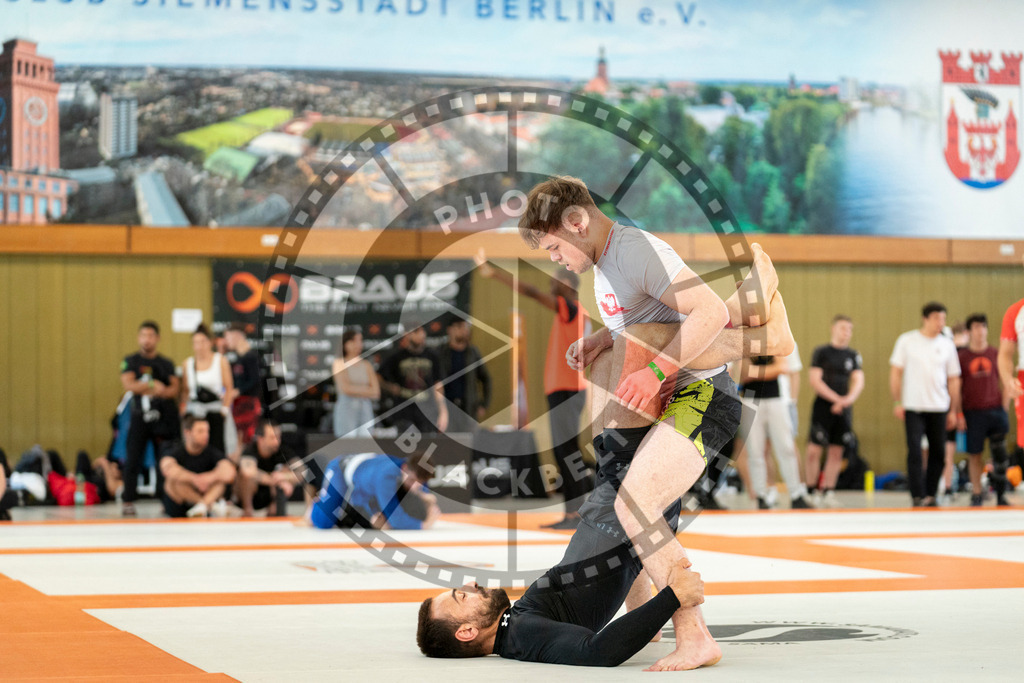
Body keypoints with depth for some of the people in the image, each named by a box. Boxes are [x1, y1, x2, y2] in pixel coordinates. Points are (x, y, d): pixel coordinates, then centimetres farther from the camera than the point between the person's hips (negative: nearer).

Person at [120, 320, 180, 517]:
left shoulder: (166, 364, 12)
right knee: (132, 460, -7)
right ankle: (127, 501, -5)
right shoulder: (130, 361, 8)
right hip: (140, 417, -1)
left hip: (163, 418, 1)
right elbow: (128, 384, -7)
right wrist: (153, 385, -14)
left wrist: (159, 391, -16)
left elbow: (174, 389, 2)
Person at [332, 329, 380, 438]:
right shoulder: (339, 363, 0)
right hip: (346, 409, -4)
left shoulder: (367, 365, 11)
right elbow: (345, 388, -11)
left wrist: (354, 390, -5)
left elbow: (376, 392, 3)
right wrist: (366, 389, -2)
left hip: (366, 410, 4)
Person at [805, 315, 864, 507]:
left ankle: (828, 492, 10)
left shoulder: (853, 356, 11)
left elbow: (859, 381, 4)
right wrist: (836, 399, -12)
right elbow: (815, 380, -7)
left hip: (844, 409, 4)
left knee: (836, 452, 4)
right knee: (814, 450, -8)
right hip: (823, 407, -4)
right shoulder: (821, 352, 0)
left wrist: (849, 398, -16)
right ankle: (811, 490, 2)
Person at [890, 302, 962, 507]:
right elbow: (896, 373, 4)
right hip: (913, 407, -3)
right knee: (914, 452, -9)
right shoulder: (907, 341, 1)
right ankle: (917, 496, -6)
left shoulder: (947, 344, 7)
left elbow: (953, 380, 11)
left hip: (939, 407, 3)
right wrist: (897, 402, -2)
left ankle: (930, 494, 18)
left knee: (939, 452, 4)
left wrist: (953, 411, 9)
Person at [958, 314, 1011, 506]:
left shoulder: (995, 354, 8)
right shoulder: (961, 356, 2)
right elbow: (955, 387, 3)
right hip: (972, 412, -1)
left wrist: (1005, 408, 8)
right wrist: (958, 414, -2)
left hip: (996, 410, 1)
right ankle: (976, 494, 10)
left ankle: (1001, 495, 7)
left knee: (1000, 453, -1)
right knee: (974, 454, 2)